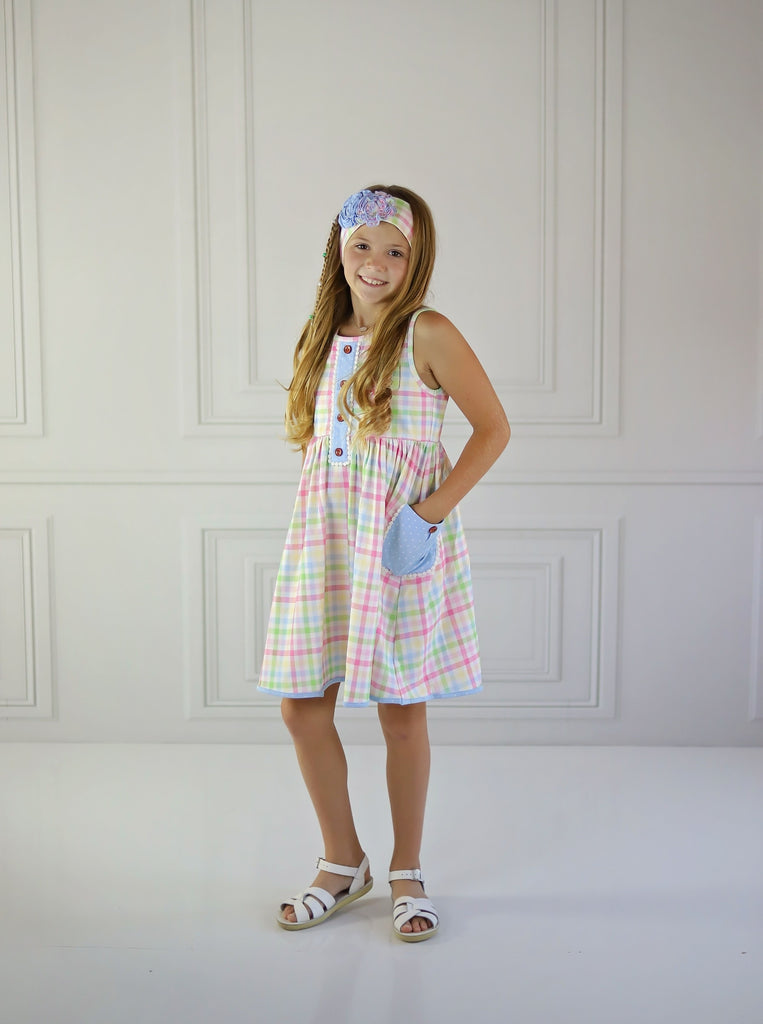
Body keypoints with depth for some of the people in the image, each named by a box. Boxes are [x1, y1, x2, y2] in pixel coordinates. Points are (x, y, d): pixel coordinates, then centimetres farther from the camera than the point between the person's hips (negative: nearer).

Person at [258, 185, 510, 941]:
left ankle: (406, 870, 24)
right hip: (325, 537, 5)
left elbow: (493, 428, -7)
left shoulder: (427, 335, -6)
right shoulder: (322, 338, 12)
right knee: (301, 705, 4)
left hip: (400, 544, -5)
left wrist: (434, 508, -14)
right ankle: (342, 861, 25)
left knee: (401, 708, 4)